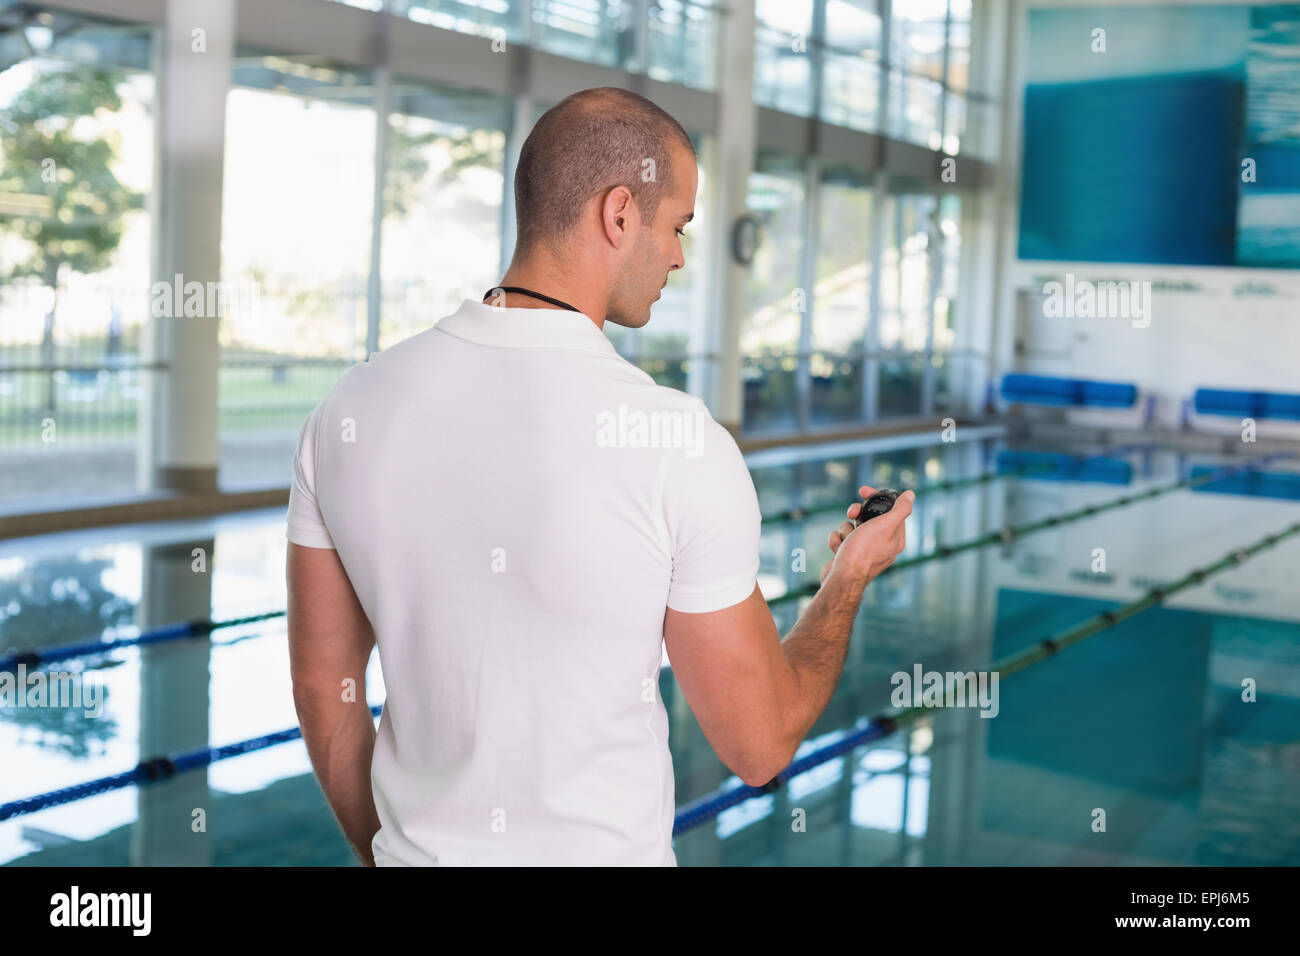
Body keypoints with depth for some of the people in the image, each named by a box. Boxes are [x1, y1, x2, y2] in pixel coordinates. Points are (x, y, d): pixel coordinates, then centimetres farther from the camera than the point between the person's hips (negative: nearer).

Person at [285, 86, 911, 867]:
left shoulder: (350, 408, -8)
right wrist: (848, 581, 4)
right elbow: (759, 746, -12)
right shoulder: (682, 446, -21)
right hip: (603, 850, -3)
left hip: (416, 846, 4)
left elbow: (324, 689, 1)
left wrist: (382, 850, 16)